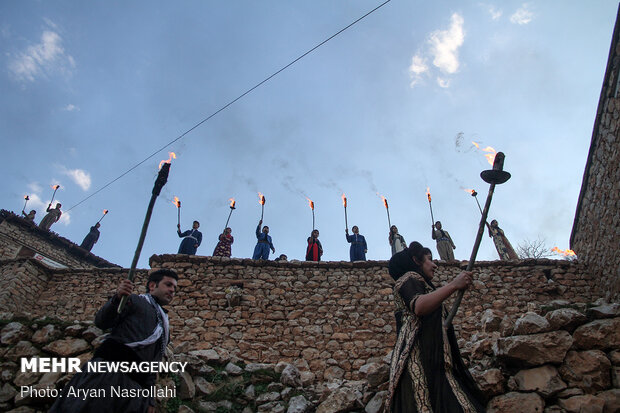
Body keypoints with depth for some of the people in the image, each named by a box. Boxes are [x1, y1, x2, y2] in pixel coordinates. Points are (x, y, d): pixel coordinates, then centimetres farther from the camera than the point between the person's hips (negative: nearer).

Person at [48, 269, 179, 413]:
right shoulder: (134, 300, 12)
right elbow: (101, 322, -4)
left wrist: (150, 399, 18)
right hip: (110, 368, -6)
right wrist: (117, 298, -22)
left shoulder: (164, 327, 30)